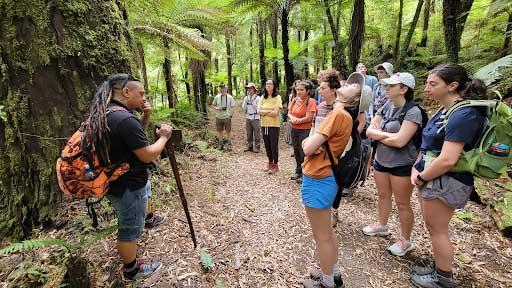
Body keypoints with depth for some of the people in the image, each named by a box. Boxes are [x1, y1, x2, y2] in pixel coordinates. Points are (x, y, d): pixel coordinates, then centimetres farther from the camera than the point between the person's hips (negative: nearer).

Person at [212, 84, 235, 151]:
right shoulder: (217, 97, 2)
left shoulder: (230, 97, -3)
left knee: (228, 131, 3)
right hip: (218, 117, 2)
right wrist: (217, 108, -10)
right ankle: (221, 143, 26)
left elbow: (232, 107, 0)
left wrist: (230, 115, -10)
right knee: (220, 131, 12)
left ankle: (229, 144, 15)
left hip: (227, 117, -2)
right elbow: (213, 105, 11)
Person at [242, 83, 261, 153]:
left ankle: (256, 147, 6)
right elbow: (244, 108, 8)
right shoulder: (246, 98, 13)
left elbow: (258, 108, -10)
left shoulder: (257, 98, -1)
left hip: (255, 117, -4)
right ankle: (249, 146, 19)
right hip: (248, 117, 5)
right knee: (249, 133, 9)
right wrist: (246, 101, -4)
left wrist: (252, 102, -13)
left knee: (256, 134, -2)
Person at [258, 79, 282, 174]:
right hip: (264, 125, 5)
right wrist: (270, 111, -14)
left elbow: (275, 113, -15)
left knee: (274, 146, 2)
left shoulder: (277, 97, -7)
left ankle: (275, 165, 18)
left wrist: (264, 112, -7)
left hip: (274, 125, -4)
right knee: (267, 145, 13)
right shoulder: (262, 98, 7)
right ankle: (270, 162, 30)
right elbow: (259, 111, -2)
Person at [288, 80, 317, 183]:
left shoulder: (311, 102, -12)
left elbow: (308, 118, -18)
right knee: (296, 151, 16)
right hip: (294, 130, 7)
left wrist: (296, 121, -10)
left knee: (303, 152, 1)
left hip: (305, 130, -7)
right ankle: (298, 172, 32)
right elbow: (289, 114, 8)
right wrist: (292, 118, -14)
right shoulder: (294, 100, 7)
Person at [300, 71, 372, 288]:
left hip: (317, 180, -9)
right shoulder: (346, 115, 8)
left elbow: (308, 148, -23)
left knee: (321, 236, 10)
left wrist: (311, 142, -3)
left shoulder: (338, 114, -21)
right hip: (326, 178, 9)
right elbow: (310, 144, 10)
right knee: (327, 231, 24)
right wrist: (313, 142, -11)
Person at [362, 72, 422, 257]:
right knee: (383, 196, 21)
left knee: (402, 204, 8)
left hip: (402, 165, -6)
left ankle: (405, 241, 27)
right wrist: (388, 135, -17)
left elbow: (400, 141, -27)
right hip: (381, 161, 6)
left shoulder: (413, 112, -18)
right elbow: (369, 131, -1)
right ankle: (382, 225, 43)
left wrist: (379, 134, -11)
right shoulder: (386, 107, 2)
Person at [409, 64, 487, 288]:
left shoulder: (464, 114, -21)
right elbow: (428, 145, 14)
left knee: (438, 231, 8)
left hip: (445, 181, -9)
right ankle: (438, 268, 39)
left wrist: (421, 177, -14)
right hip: (431, 177, 9)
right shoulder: (444, 110, 9)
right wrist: (416, 168, 0)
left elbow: (447, 160, -28)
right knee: (435, 229, 21)